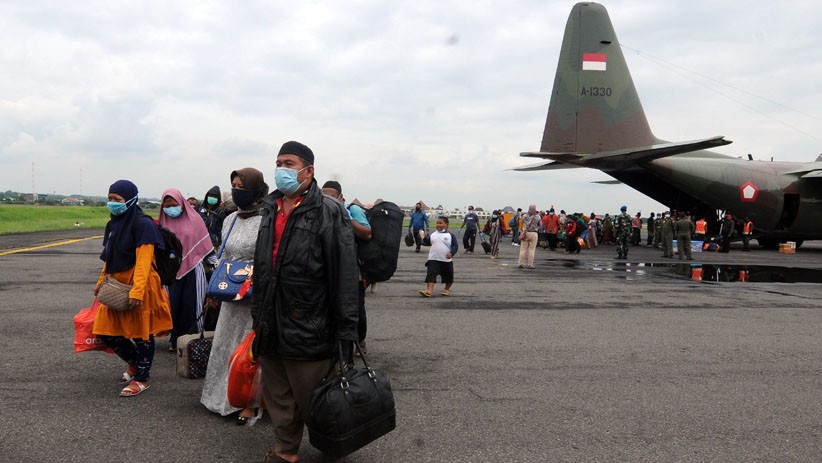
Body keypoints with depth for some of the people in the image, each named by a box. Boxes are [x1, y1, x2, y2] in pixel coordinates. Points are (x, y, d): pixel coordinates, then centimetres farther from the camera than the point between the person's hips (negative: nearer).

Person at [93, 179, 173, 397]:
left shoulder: (142, 224, -14)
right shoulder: (114, 223, 11)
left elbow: (143, 261, -21)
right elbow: (108, 258, 19)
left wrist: (137, 290, -26)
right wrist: (101, 281, 18)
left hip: (138, 284, -8)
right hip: (116, 284, 8)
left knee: (140, 332, 3)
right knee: (106, 330, 9)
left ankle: (141, 379, 18)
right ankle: (133, 361, 33)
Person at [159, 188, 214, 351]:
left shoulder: (194, 219, -2)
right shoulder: (164, 223, 5)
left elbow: (206, 244, 3)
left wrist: (216, 263, 3)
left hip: (193, 269, -2)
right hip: (173, 271, 2)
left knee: (192, 305, 0)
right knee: (174, 305, 2)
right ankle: (175, 339, 16)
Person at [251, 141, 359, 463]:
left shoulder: (328, 212, -10)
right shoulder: (270, 210, 13)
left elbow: (344, 276, -13)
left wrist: (346, 331, -14)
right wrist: (257, 316, 20)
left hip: (307, 328, -6)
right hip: (271, 328, 7)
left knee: (312, 401, 5)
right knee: (278, 399, 17)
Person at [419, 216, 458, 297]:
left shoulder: (450, 235, -3)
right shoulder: (433, 234, 6)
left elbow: (455, 246, -5)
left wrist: (451, 253, -21)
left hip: (446, 261, -1)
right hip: (433, 260, 1)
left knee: (448, 276, 13)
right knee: (431, 274, -16)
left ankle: (446, 289, 36)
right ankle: (429, 290, -22)